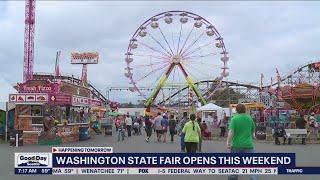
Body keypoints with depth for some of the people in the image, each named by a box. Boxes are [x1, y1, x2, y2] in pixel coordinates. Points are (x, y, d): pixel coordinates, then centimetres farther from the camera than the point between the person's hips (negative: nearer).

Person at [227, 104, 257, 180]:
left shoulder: (234, 118, -8)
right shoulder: (249, 118, 5)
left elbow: (231, 132, -17)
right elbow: (253, 130, 18)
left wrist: (228, 142, -10)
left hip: (237, 144, -2)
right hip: (248, 144, 2)